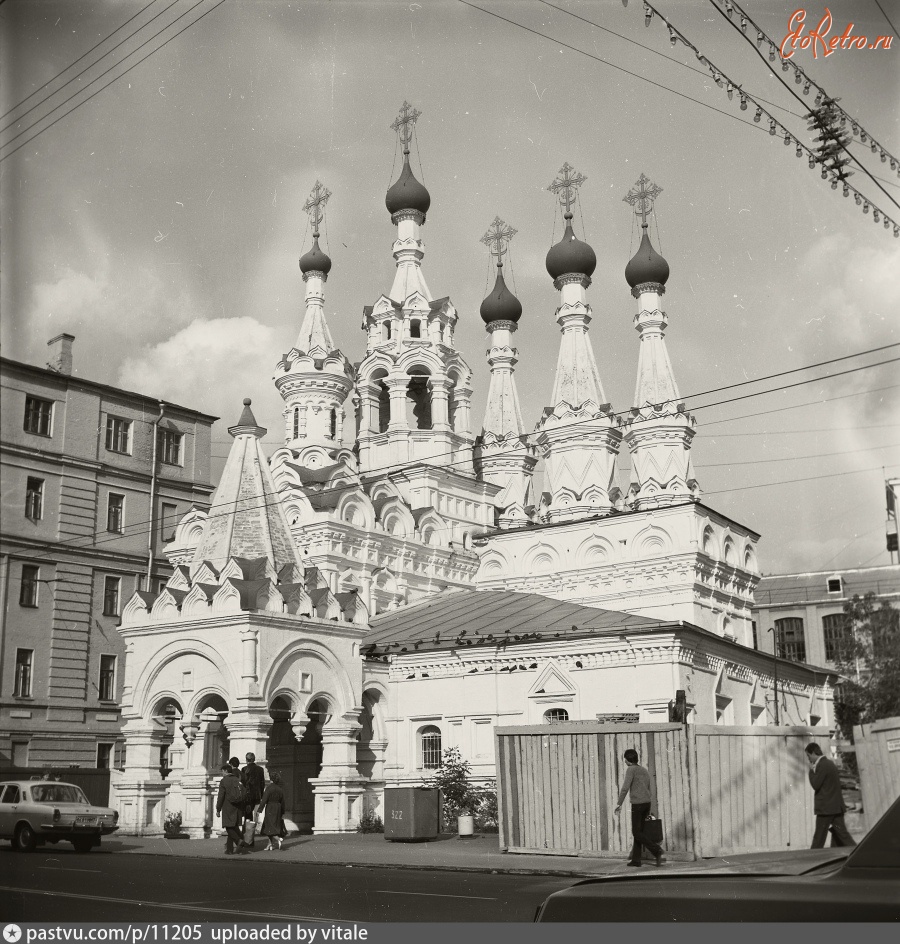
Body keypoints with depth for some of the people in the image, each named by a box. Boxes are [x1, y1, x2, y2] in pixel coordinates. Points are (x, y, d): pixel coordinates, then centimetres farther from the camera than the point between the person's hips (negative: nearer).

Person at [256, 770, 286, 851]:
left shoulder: (269, 788, -12)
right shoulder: (280, 789, 7)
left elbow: (264, 800, -15)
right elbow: (282, 802, 11)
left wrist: (259, 810, -13)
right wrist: (282, 813, 19)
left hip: (270, 808, -6)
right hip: (278, 809, 6)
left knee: (270, 827, -5)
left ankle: (278, 839, -27)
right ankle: (270, 844, 13)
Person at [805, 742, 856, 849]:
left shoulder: (822, 765, -14)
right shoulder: (830, 763, 16)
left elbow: (815, 785, -16)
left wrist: (811, 770, -7)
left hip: (826, 807, -9)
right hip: (837, 806, 9)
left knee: (819, 838, -2)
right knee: (841, 834, 5)